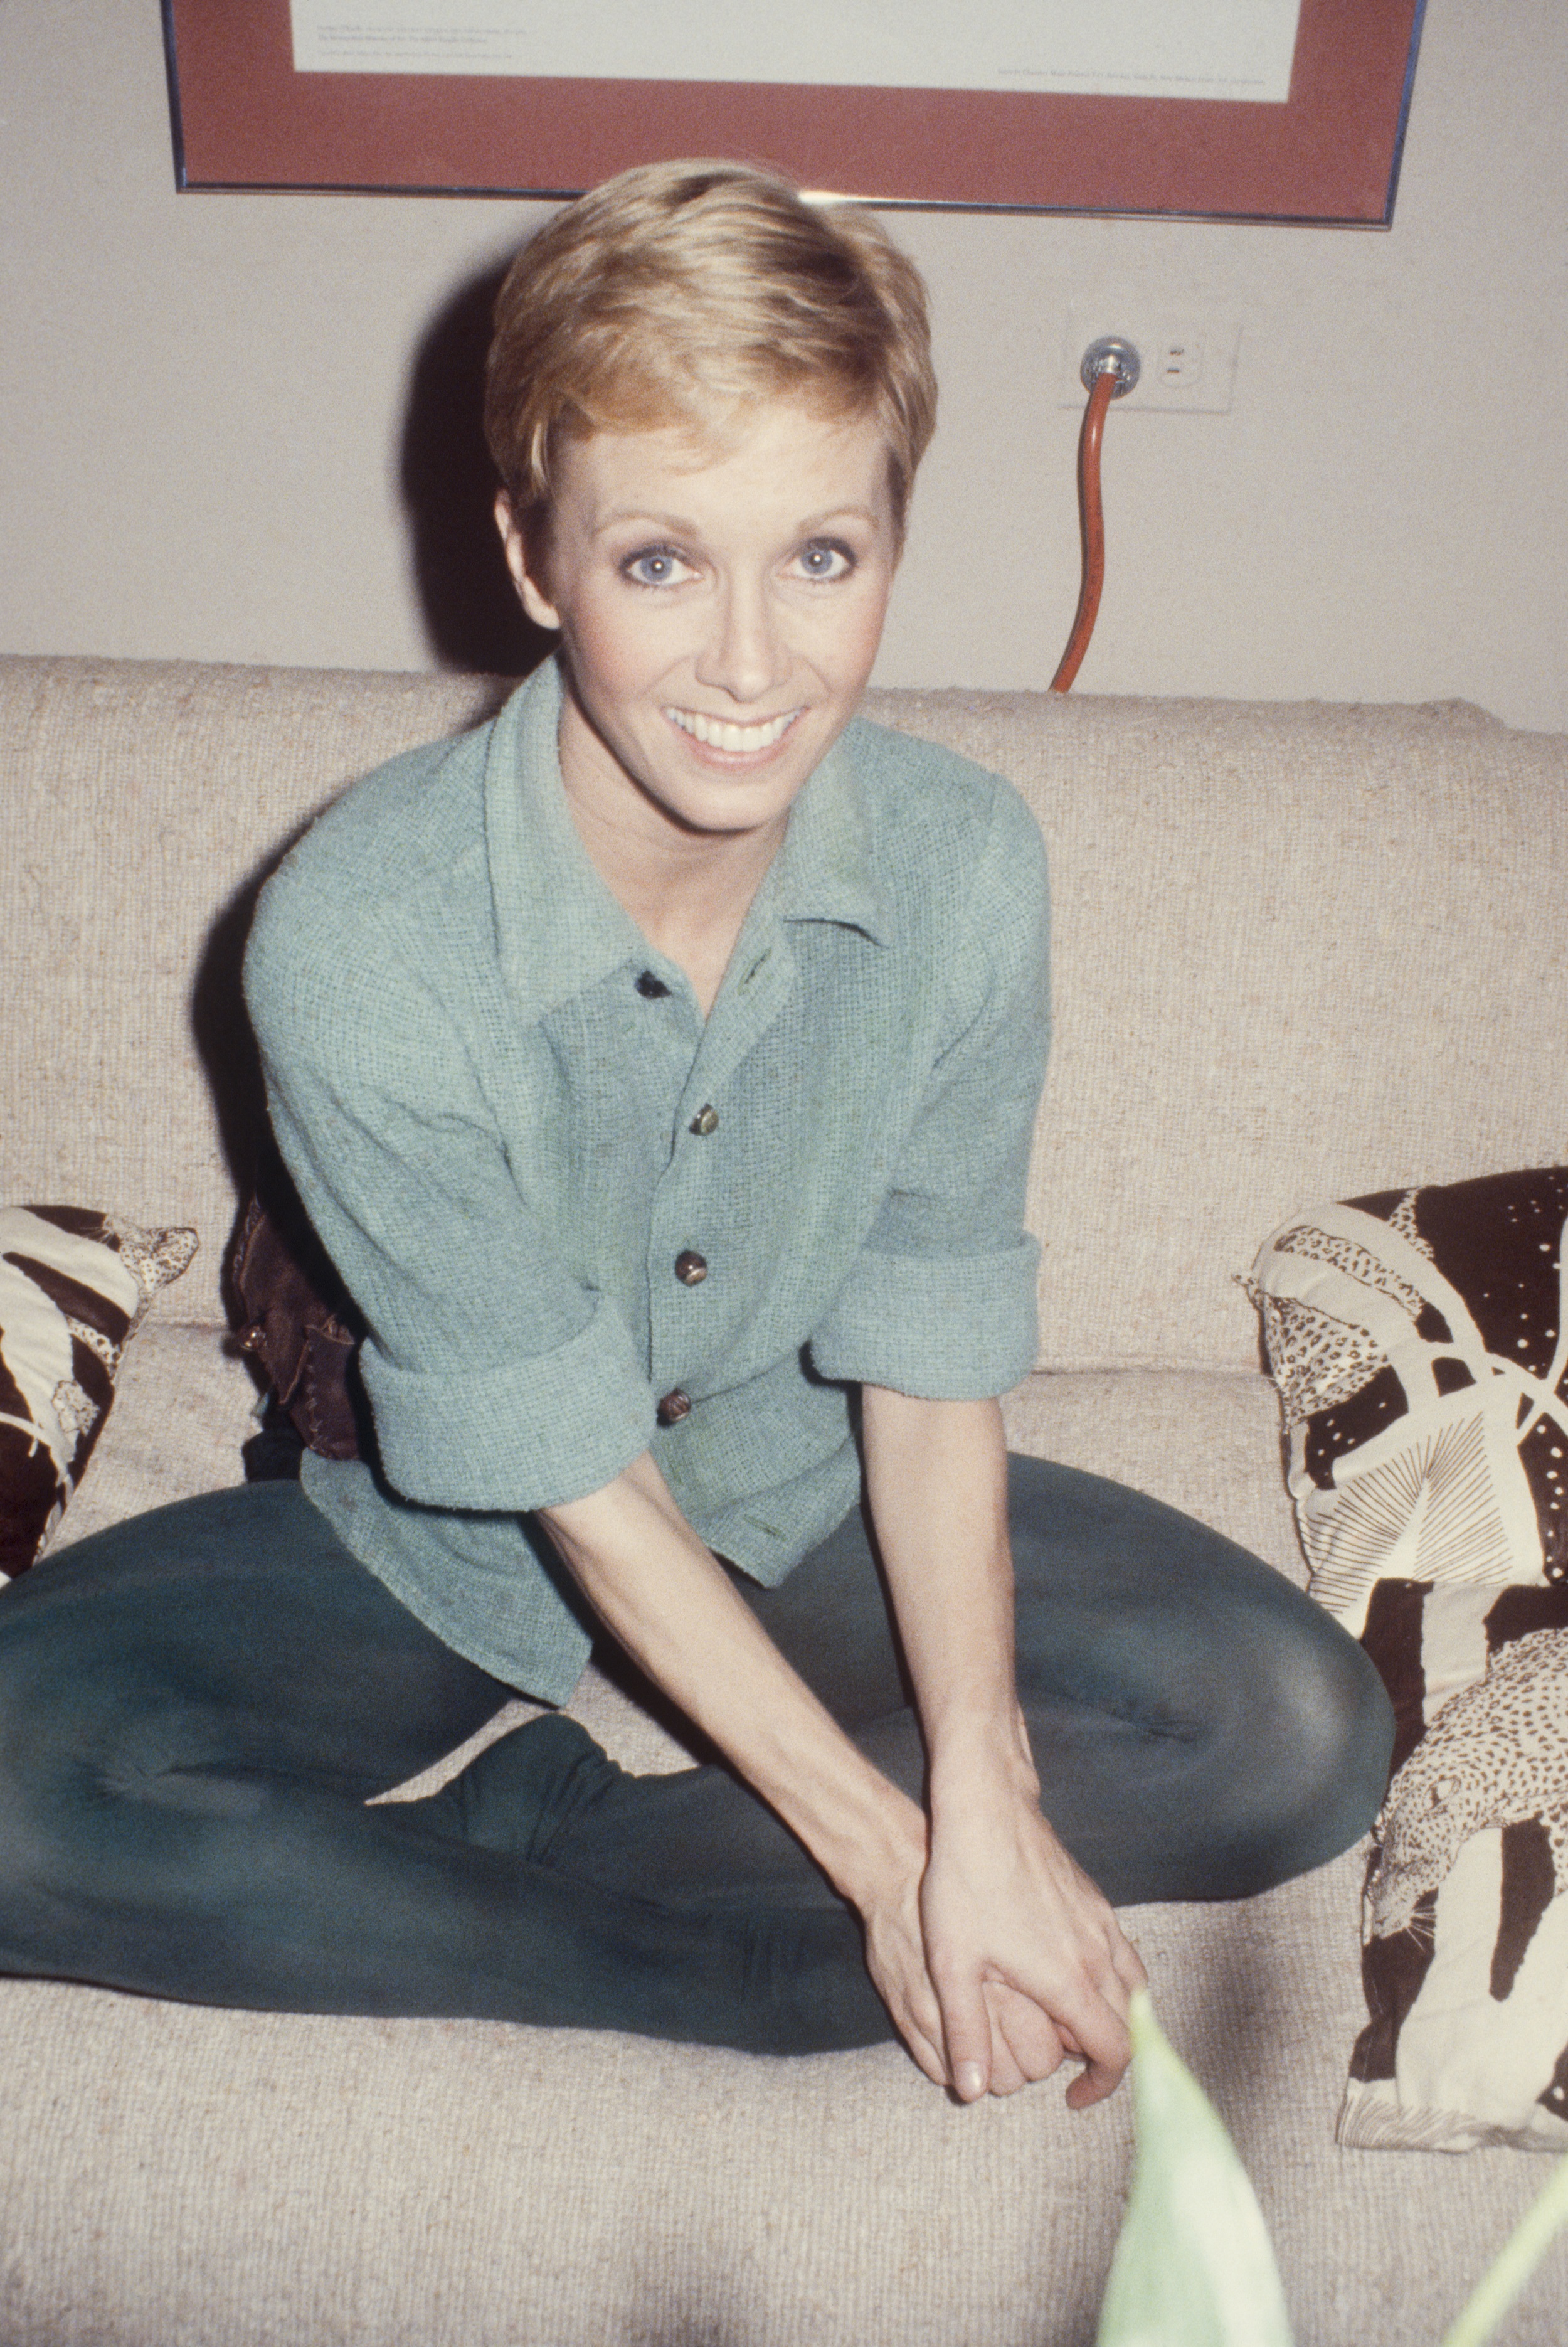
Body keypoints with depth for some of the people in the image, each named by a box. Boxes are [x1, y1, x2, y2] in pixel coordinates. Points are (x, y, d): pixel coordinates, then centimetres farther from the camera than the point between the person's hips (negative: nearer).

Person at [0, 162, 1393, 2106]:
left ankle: (514, 1839, -14)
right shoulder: (355, 942, -28)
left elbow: (929, 1360, -12)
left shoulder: (965, 867, -18)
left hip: (813, 1510, 3)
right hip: (443, 1551, -2)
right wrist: (888, 1859, -20)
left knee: (1304, 1733, -14)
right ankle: (757, 1968, -14)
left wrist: (983, 1793, -24)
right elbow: (572, 1475, -22)